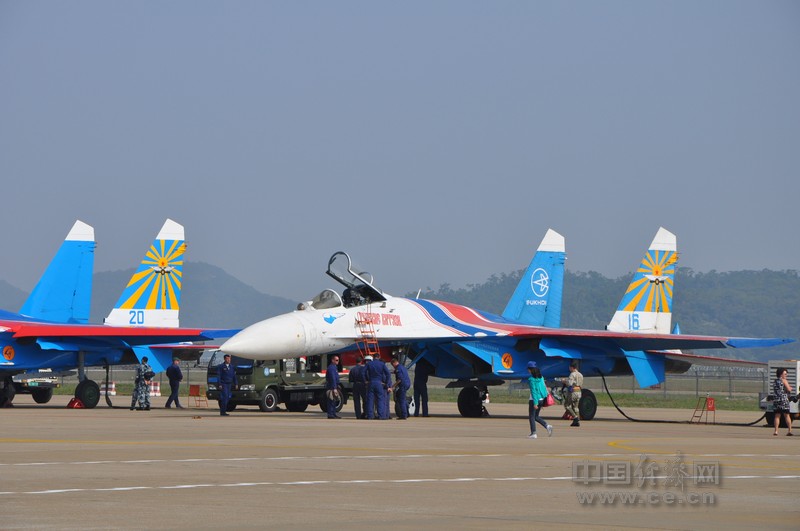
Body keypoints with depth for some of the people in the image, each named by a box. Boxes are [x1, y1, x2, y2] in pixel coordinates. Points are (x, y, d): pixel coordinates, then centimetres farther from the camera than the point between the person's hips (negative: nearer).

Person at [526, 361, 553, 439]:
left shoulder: (531, 379, -14)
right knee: (536, 416, 17)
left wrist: (535, 403, -18)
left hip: (534, 399, -7)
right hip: (541, 399, 7)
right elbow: (544, 388, 9)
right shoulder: (541, 377, 7)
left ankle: (533, 433, 2)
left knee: (531, 417, 4)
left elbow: (533, 391, -17)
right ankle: (547, 426, -2)